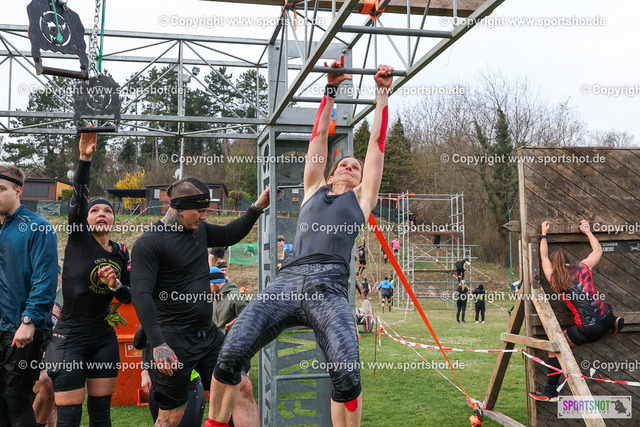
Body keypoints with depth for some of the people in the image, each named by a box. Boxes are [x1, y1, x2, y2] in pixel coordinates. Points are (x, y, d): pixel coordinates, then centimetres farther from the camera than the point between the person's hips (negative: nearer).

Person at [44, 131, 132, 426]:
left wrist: (115, 285, -12)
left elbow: (128, 297, 10)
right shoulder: (78, 238, -4)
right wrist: (84, 159, -31)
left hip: (104, 339, 4)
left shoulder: (121, 253, 7)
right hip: (69, 338, -4)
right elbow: (78, 198, -20)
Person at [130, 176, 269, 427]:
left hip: (208, 333, 8)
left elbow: (229, 235, 27)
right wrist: (157, 344, -30)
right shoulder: (149, 243, -15)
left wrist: (257, 208, 16)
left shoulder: (199, 230, 8)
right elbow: (141, 295, -22)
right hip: (175, 341, -7)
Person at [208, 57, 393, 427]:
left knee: (347, 372, -24)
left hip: (330, 289, -1)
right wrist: (331, 91, 34)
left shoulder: (362, 197, 23)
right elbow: (319, 136, 29)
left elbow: (377, 142, 24)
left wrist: (383, 94, 29)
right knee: (230, 355, -13)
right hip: (287, 282, 2)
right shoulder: (314, 190, 27)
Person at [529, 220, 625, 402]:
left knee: (554, 347, 10)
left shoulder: (553, 279, 1)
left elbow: (544, 257, 18)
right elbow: (598, 250, 24)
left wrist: (543, 235, 28)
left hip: (588, 330, -4)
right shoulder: (583, 268, 5)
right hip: (606, 317, 4)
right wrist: (587, 231, 33)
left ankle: (551, 391, 9)